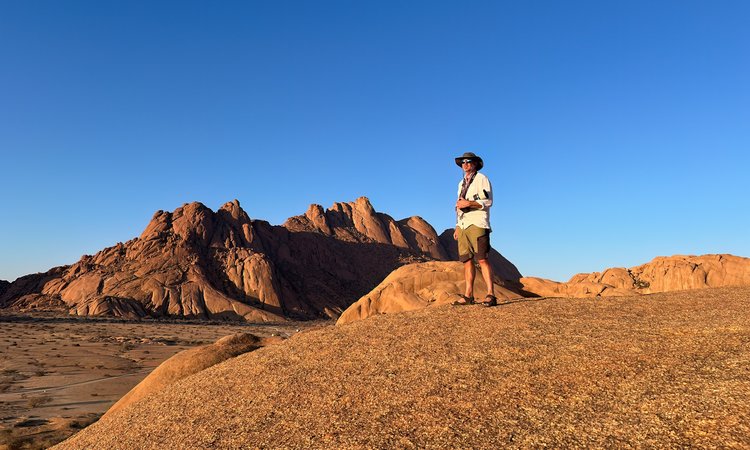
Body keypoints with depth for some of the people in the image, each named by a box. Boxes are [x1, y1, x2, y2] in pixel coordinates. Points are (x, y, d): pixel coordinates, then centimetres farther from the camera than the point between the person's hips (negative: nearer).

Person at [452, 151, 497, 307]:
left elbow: (488, 201, -7)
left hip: (477, 224, -7)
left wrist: (469, 203, -16)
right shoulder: (461, 183, 25)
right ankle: (468, 295, 6)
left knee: (482, 259, -14)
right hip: (463, 225, 7)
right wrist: (457, 227, 21)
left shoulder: (481, 179, 3)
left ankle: (490, 295, -15)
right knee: (467, 260, 3)